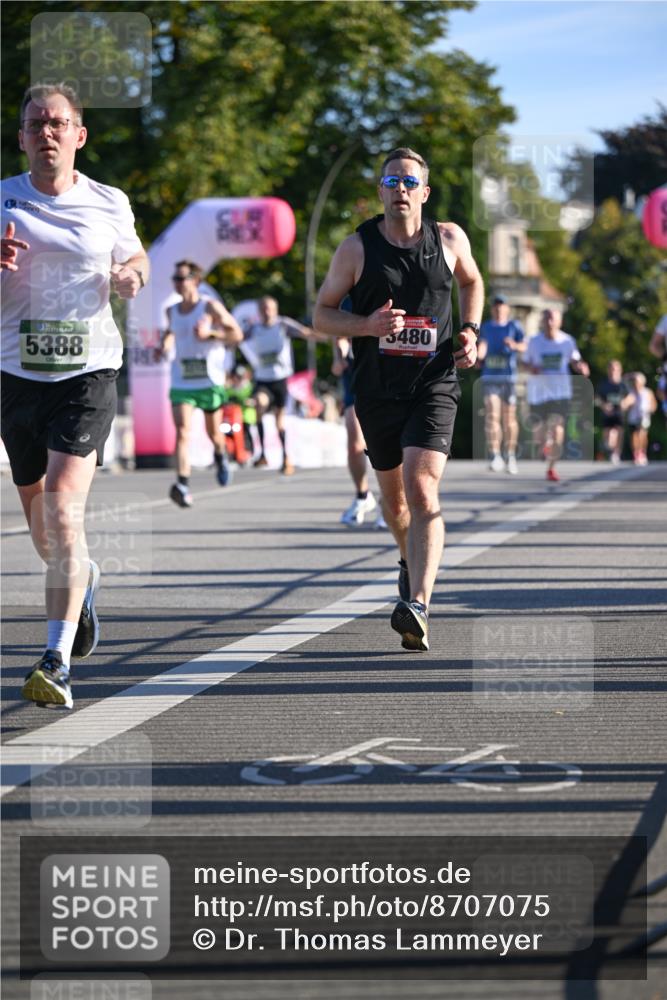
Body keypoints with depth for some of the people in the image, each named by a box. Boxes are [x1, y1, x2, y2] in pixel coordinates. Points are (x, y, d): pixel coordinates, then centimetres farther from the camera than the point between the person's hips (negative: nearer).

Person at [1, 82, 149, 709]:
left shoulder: (110, 206, 2)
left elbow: (135, 259, 20)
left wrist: (130, 277, -4)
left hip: (88, 373, -2)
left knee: (63, 509, -19)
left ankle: (57, 661, -21)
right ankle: (82, 582, 49)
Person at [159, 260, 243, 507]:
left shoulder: (211, 308, -6)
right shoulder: (172, 311, 7)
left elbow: (237, 334, -5)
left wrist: (209, 333, -20)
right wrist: (165, 343, 6)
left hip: (210, 381, -2)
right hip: (181, 383, 2)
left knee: (213, 432, 13)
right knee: (182, 432, -16)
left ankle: (220, 454, 50)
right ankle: (183, 485, -26)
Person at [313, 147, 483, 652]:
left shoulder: (449, 239, 1)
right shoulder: (357, 248, -3)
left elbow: (472, 281, 23)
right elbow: (322, 314, 2)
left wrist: (471, 332, 6)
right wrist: (367, 325, -17)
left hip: (434, 385, -2)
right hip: (377, 388, 2)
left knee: (422, 489, -20)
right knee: (393, 495, 16)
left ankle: (418, 605, -32)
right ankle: (413, 563, 48)